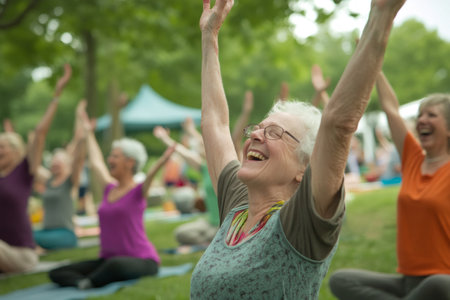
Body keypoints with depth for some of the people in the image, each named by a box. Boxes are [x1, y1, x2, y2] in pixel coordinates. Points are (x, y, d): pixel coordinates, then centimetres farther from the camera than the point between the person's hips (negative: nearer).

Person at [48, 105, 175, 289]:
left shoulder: (138, 192, -5)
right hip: (107, 259, 7)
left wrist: (161, 162, -48)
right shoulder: (110, 189, 12)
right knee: (56, 273, -9)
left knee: (116, 264, -42)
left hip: (141, 261, -7)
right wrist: (89, 133, 39)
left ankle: (86, 282, -20)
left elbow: (150, 175, -27)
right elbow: (96, 163, 27)